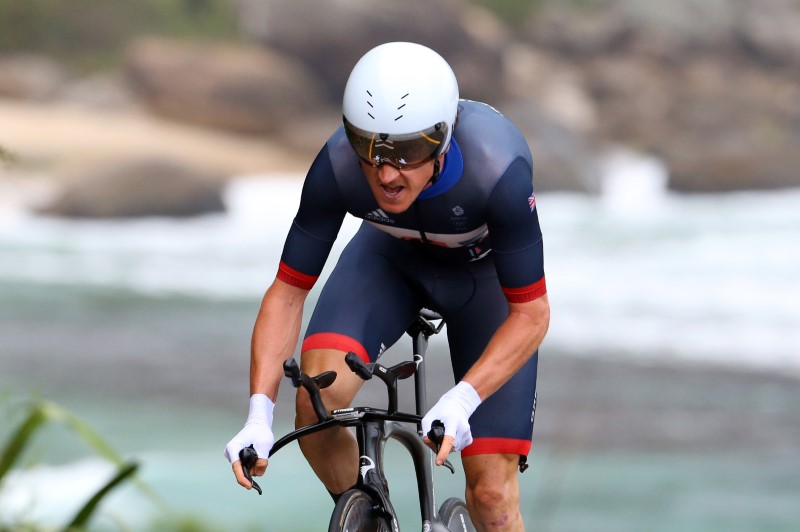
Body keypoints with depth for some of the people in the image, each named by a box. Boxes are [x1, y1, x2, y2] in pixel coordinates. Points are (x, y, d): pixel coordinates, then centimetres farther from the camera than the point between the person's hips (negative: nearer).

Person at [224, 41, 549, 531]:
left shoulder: (498, 167, -40)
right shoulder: (337, 167, -33)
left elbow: (531, 313, -30)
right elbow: (288, 292, -22)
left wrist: (461, 402, -44)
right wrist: (259, 414, -34)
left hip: (486, 269, -2)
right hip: (394, 257, 2)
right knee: (318, 400, -26)